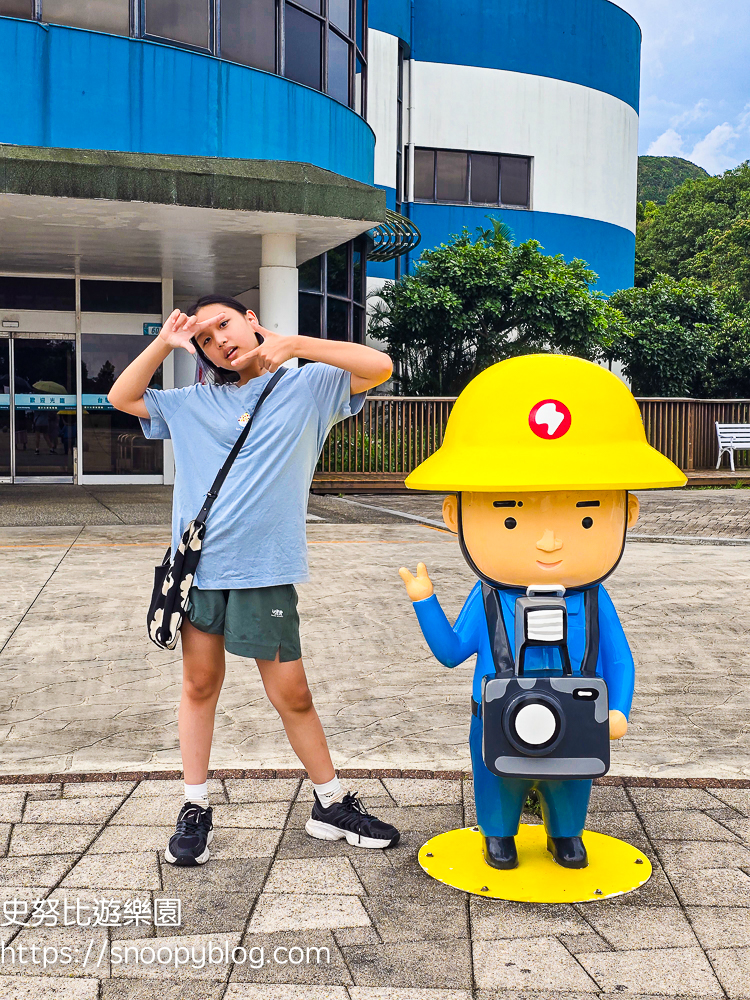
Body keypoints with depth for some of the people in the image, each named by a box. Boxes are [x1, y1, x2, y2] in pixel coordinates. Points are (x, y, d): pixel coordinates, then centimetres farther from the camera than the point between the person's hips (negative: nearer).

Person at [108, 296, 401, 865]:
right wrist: (163, 344, 4)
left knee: (292, 694, 3)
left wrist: (295, 343, -17)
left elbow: (379, 367, -9)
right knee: (200, 684, 9)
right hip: (198, 562, 3)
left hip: (265, 569, -3)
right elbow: (122, 397, 18)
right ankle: (196, 809, 23)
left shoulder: (306, 386, 4)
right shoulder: (195, 403, 13)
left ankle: (332, 804, 20)